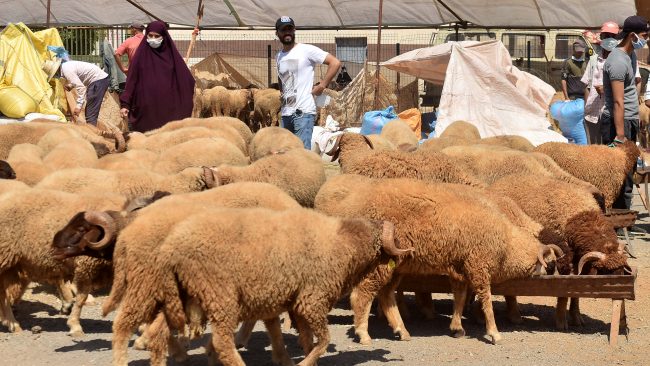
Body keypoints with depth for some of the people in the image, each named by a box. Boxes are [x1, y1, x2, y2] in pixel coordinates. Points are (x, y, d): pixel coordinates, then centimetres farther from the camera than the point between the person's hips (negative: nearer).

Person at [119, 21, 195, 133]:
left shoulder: (170, 53, 5)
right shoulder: (142, 53, 3)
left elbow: (184, 77, 6)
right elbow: (131, 79, 0)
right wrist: (125, 104, -7)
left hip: (167, 106, 1)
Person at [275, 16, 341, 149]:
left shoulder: (306, 50, -5)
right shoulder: (279, 57, 15)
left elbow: (335, 63, -8)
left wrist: (321, 85, -9)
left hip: (303, 112, -7)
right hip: (286, 113, 7)